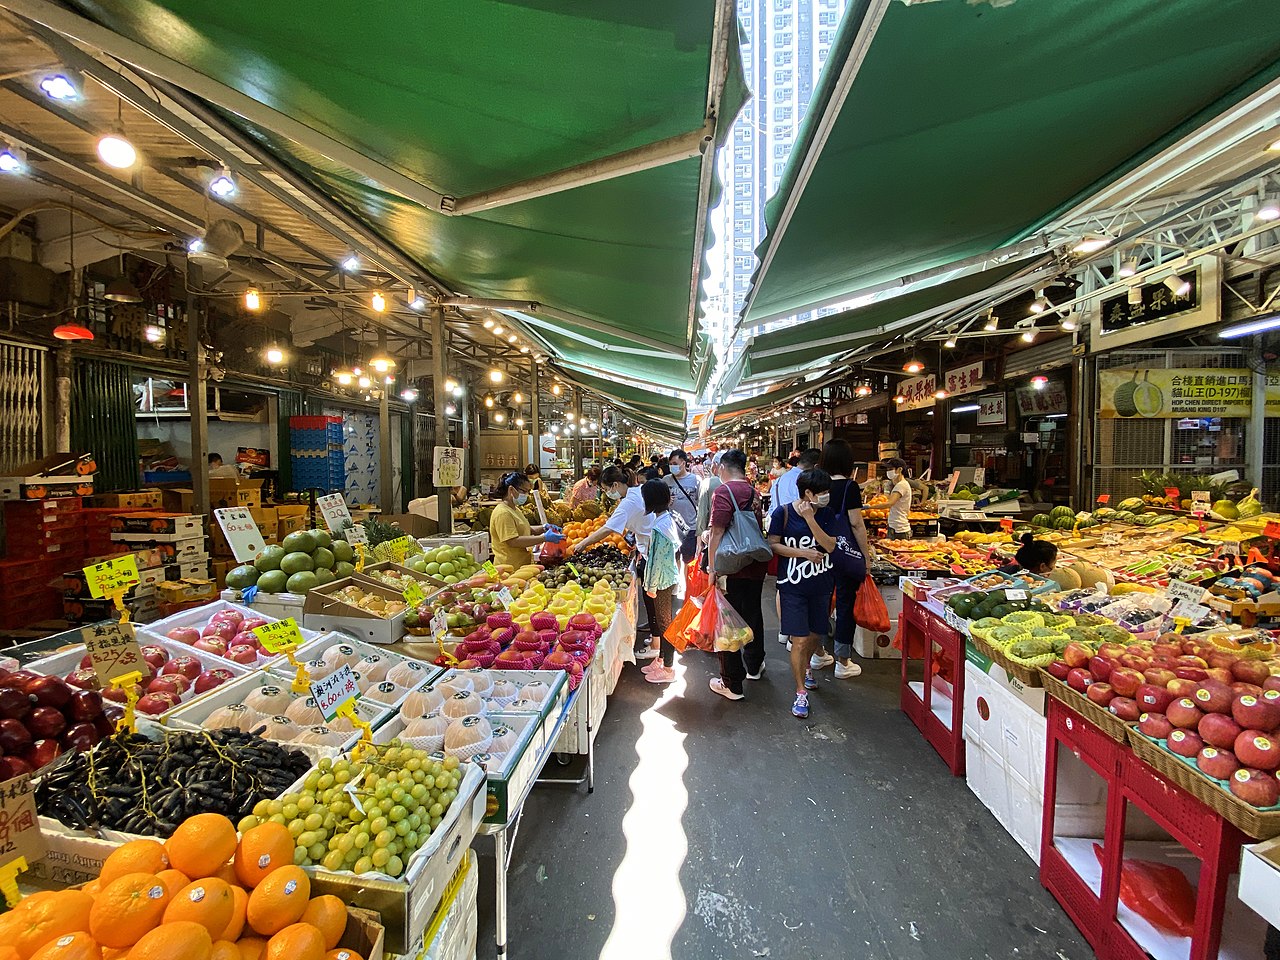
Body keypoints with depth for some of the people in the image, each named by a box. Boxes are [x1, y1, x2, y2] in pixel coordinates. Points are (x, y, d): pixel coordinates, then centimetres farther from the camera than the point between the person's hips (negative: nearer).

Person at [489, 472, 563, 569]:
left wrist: (543, 529, 3)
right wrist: (544, 538, -25)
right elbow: (513, 541, -25)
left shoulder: (514, 510, 15)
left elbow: (524, 530, 21)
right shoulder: (503, 513, -18)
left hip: (523, 564, 9)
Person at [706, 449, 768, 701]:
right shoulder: (753, 491, 8)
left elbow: (717, 532, -21)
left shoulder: (723, 491, -14)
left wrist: (712, 567, -16)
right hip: (756, 566, 7)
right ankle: (754, 666, 42)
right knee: (753, 615, 22)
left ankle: (732, 684, 11)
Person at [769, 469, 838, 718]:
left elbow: (830, 546, -10)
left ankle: (805, 667, 50)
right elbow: (773, 545, -10)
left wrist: (810, 519, -20)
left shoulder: (826, 514, 0)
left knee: (817, 634, 19)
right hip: (793, 585, -4)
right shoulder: (783, 513, -11)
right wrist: (803, 553, -19)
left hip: (821, 584, 5)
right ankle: (801, 693, 9)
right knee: (799, 640, -6)